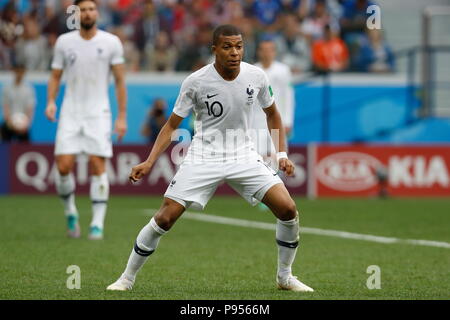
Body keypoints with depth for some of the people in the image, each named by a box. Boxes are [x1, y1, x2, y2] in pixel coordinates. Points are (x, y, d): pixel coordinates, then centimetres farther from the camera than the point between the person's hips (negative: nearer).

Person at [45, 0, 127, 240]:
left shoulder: (111, 43, 0)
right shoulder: (64, 42, 5)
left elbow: (120, 81, 3)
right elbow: (55, 76, 12)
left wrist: (122, 117, -2)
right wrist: (51, 101, -6)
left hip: (98, 113, -1)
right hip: (70, 113, 1)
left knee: (98, 166, -8)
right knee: (64, 166, -8)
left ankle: (97, 223, -1)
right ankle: (70, 213, 15)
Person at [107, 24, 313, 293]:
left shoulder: (256, 77, -6)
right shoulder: (196, 82, -13)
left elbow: (272, 114, 13)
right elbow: (172, 125, -2)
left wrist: (282, 154, 6)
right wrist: (149, 162, -12)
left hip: (244, 156, 2)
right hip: (203, 158, -2)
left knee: (288, 209, -13)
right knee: (165, 218, -12)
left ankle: (285, 277, 9)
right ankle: (127, 278, 7)